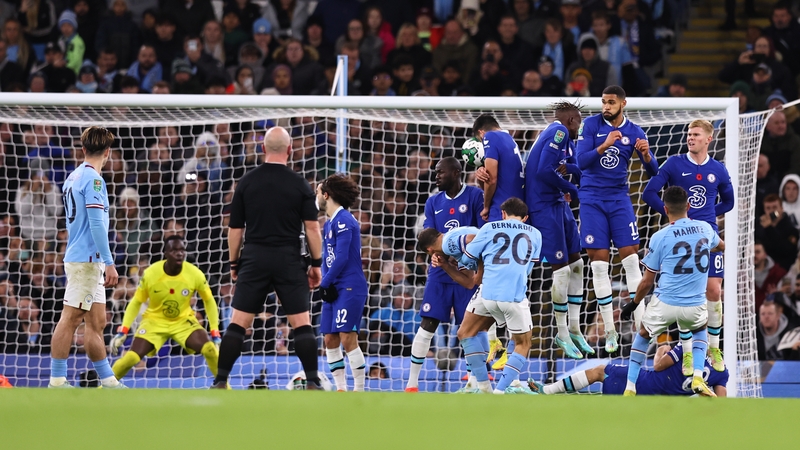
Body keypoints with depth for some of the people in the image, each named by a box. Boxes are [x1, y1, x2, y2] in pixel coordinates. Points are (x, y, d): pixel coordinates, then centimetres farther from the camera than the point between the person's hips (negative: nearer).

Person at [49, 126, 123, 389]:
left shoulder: (74, 177, 15)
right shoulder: (93, 179, -13)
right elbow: (97, 224, -19)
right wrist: (109, 263, -18)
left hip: (83, 261, 9)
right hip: (87, 261, -9)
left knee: (96, 322, 8)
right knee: (69, 319, -6)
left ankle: (107, 380, 8)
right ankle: (57, 381, -4)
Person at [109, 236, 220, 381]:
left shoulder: (195, 274, -19)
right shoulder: (150, 274, -20)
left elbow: (209, 301, -2)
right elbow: (136, 302, -5)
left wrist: (216, 334, -6)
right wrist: (122, 332, -12)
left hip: (184, 321, 1)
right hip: (155, 321, -1)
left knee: (210, 349, -25)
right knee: (131, 358, -20)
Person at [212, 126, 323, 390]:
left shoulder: (246, 182, 2)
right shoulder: (299, 184, -2)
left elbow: (235, 228, 5)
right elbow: (312, 227, -3)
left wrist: (234, 263, 14)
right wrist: (316, 263, 5)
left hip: (254, 259, 1)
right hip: (289, 260, -1)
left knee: (238, 323, 3)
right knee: (302, 323, 2)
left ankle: (220, 382, -1)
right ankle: (313, 383, -4)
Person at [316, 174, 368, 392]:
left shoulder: (343, 220, -12)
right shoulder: (329, 223, 17)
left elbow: (342, 257, -18)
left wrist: (325, 284, -11)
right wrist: (325, 283, 2)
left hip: (350, 288, -9)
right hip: (334, 290, 9)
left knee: (347, 339, -13)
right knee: (330, 340, 6)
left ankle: (359, 390, -9)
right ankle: (341, 389, 11)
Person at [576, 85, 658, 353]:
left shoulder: (634, 132, 1)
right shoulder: (591, 125, -3)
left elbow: (653, 171, 1)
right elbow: (581, 162, -12)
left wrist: (646, 154, -21)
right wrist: (604, 145, -26)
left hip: (619, 198, 1)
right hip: (592, 199, -1)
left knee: (630, 258, -6)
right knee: (599, 262, -3)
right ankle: (610, 331, 2)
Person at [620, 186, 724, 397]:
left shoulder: (660, 237, -7)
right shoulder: (705, 228, 3)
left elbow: (647, 282, 0)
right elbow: (721, 246, 30)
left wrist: (633, 304, 17)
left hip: (664, 304, -2)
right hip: (695, 306, 2)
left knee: (643, 335, 25)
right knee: (700, 331, 34)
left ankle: (630, 390, 19)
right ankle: (698, 377, 11)